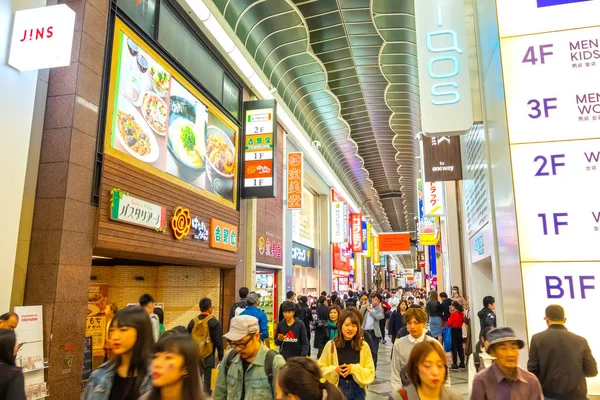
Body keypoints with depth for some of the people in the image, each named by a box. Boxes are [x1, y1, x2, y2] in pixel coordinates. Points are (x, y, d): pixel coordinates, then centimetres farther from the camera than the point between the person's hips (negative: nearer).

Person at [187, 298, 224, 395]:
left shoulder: (193, 322, 3)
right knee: (207, 380, 4)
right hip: (208, 356, -4)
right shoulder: (214, 322, -10)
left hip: (194, 356, 4)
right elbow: (218, 342, -11)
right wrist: (220, 357, -3)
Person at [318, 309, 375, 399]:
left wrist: (354, 369, -17)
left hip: (357, 391, 1)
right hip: (336, 389, 0)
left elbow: (371, 373, -3)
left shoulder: (364, 346, -5)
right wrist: (334, 370, -17)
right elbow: (321, 369, 0)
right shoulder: (331, 345, -7)